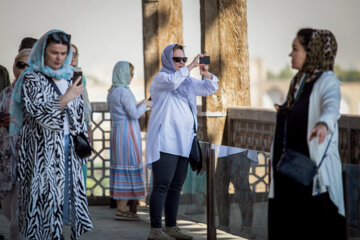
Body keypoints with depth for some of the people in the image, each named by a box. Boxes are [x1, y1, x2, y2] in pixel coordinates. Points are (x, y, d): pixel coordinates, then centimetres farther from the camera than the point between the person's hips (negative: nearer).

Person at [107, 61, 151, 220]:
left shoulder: (112, 91, 14)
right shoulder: (123, 91, -15)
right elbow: (134, 114, -16)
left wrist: (139, 105, 20)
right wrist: (144, 105, 0)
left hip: (117, 130, 10)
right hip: (127, 132, -10)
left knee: (121, 167, 10)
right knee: (128, 167, -7)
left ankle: (120, 207, 12)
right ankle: (122, 209, -8)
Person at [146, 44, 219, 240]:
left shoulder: (188, 82, 21)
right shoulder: (160, 78, -1)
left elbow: (210, 88, 22)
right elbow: (173, 81, -23)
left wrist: (206, 74, 2)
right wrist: (191, 66, -18)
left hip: (182, 143, 8)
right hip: (164, 142, -8)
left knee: (176, 187, 10)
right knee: (162, 185, -12)